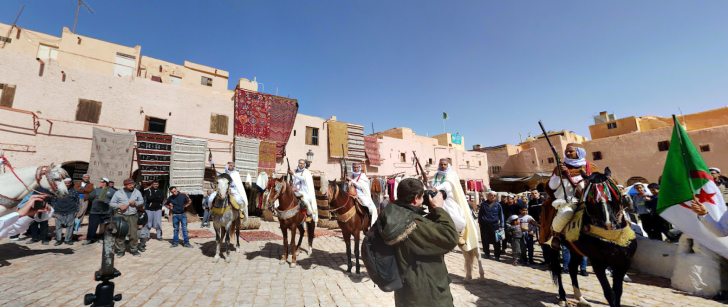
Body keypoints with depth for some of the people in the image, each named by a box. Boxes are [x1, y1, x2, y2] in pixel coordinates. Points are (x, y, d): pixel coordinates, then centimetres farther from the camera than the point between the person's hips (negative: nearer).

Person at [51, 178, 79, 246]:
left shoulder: (74, 191, 6)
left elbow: (77, 201, 8)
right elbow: (53, 201, 7)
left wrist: (76, 211, 3)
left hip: (70, 213, -1)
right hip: (58, 212, 1)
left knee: (70, 226, 3)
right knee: (58, 227, 5)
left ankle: (68, 240, 12)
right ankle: (58, 240, 16)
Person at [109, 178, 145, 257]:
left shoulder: (137, 192, 7)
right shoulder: (118, 193, 2)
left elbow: (142, 201, 13)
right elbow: (111, 203, 5)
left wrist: (136, 203, -8)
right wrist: (119, 206, -14)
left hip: (132, 216, 1)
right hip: (120, 216, -1)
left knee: (133, 234, 2)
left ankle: (133, 249, 15)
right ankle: (120, 250, 16)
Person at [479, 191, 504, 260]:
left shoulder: (498, 205, 2)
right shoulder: (483, 204, 3)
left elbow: (501, 216, 5)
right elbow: (480, 214, 8)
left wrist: (501, 226, 0)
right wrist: (480, 223, 4)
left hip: (494, 225, -1)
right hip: (484, 225, 1)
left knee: (496, 241, 0)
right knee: (485, 241, 9)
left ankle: (497, 255, 11)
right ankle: (487, 254, 24)